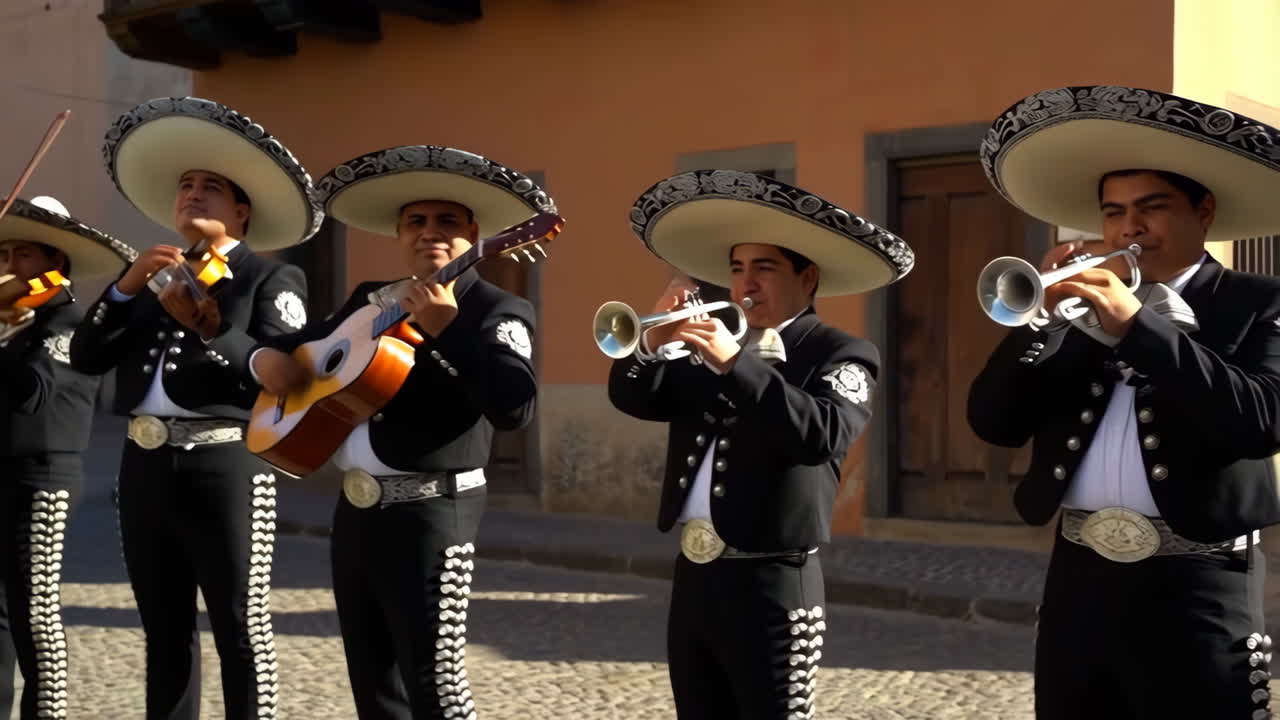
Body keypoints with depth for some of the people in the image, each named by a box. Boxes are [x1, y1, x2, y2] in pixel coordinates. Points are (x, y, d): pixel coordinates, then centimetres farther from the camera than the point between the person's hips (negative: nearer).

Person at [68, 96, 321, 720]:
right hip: (146, 466, 6)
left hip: (226, 467, -6)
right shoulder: (156, 276, 17)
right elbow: (86, 357, 9)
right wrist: (125, 287, -4)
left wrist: (204, 327, -20)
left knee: (240, 630, -3)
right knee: (165, 630, 14)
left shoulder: (271, 278, 0)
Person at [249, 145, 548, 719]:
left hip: (429, 514, -8)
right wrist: (269, 356, 5)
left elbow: (514, 406, -26)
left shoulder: (496, 311, -9)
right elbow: (308, 342, 28)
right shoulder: (371, 300, 13)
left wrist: (445, 327, -32)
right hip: (356, 510, 8)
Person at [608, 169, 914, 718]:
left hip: (772, 585, -6)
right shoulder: (709, 351, 13)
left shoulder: (841, 354, -4)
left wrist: (736, 364, -26)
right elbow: (632, 398, 8)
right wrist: (654, 342, -10)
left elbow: (823, 434, -22)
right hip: (693, 578, 6)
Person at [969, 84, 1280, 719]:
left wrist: (1136, 324, -20)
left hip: (1195, 589, -4)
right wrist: (1043, 313, -8)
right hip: (1079, 579, 4)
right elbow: (994, 422, 5)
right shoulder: (1080, 308, 12)